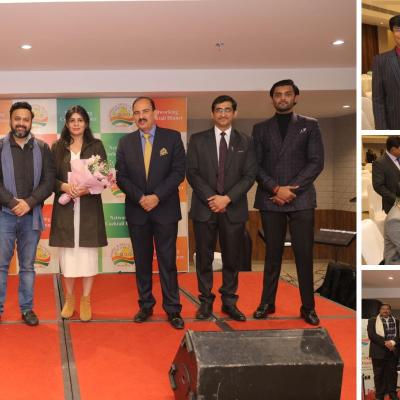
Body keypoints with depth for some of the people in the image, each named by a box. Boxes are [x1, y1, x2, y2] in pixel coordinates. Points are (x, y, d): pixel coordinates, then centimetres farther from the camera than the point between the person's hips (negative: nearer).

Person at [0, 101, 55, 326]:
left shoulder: (43, 148, 6)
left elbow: (49, 181, -1)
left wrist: (29, 202, -13)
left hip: (32, 215, 1)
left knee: (28, 266, 9)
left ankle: (27, 308, 17)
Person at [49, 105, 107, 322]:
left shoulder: (96, 145, 5)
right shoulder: (57, 147, 8)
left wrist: (88, 188, -17)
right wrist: (64, 186, -16)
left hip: (89, 207, -1)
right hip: (65, 207, 1)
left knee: (88, 253, 1)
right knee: (67, 253, 4)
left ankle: (86, 300, 10)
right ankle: (69, 298, 17)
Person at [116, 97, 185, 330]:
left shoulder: (172, 137, 0)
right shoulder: (126, 142, 7)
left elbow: (179, 172, -6)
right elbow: (121, 177, 2)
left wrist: (157, 196, -15)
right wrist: (140, 198, -12)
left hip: (165, 210, -2)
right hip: (137, 211, 2)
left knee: (168, 261, 0)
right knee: (142, 262, 10)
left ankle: (173, 309, 8)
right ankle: (146, 306, 20)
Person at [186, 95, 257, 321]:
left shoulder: (246, 142, 8)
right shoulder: (198, 140, 6)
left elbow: (250, 175, 0)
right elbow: (192, 173, 0)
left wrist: (227, 198, -12)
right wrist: (210, 198, -12)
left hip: (234, 209, 1)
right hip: (204, 207, 0)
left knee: (232, 258, 6)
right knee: (204, 258, 4)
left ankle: (230, 302, 17)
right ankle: (206, 301, 14)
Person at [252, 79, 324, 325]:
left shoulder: (310, 125, 8)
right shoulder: (261, 128, 11)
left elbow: (317, 162, -1)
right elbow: (255, 165, 4)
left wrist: (291, 189, -10)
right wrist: (276, 188, -11)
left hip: (301, 199, -1)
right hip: (270, 200, 1)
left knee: (304, 255, 0)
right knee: (272, 254, 8)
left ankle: (308, 307, 9)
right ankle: (267, 303, 17)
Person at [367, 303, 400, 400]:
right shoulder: (372, 320, 4)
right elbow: (371, 334, -7)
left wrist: (392, 342, -14)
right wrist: (385, 342, -17)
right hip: (378, 351, -2)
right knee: (379, 374, 0)